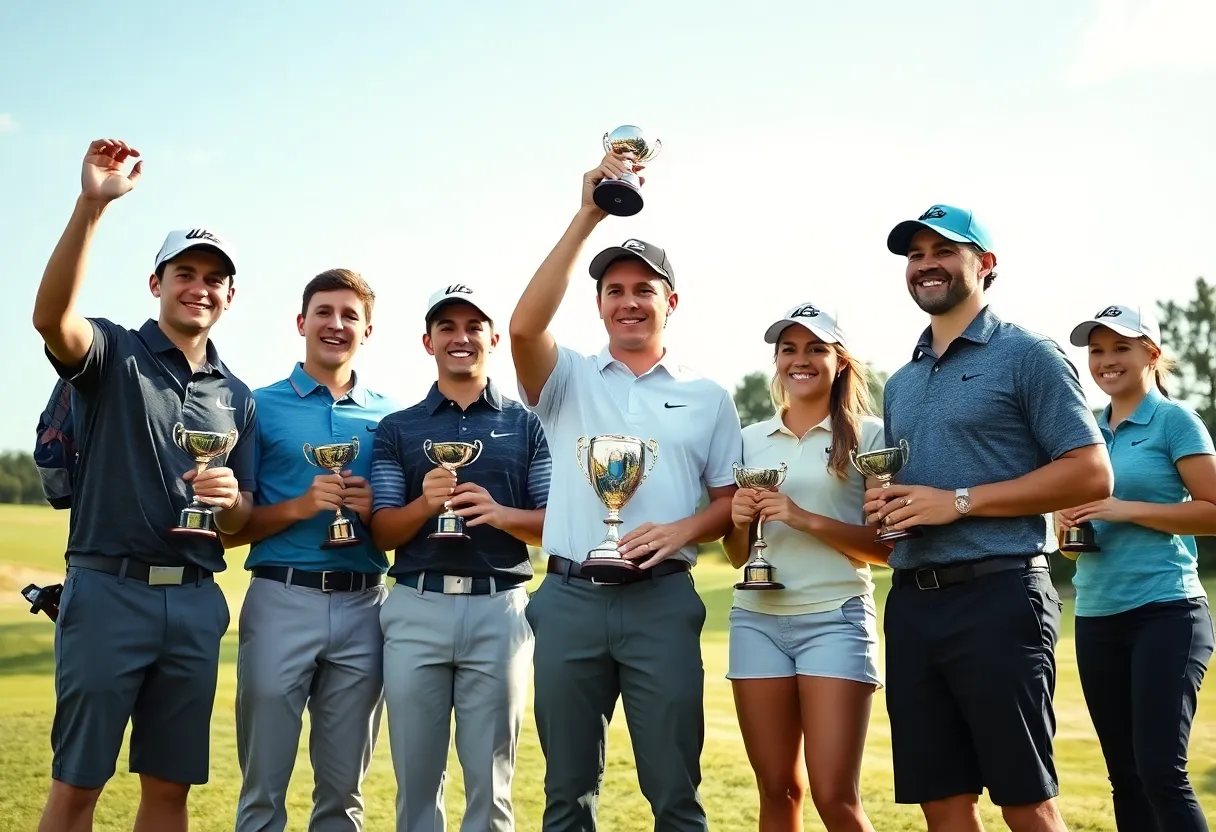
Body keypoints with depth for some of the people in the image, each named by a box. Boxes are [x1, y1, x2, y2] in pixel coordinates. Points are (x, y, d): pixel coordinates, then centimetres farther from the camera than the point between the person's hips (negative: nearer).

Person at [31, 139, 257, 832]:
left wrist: (230, 500, -10)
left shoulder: (239, 399, 14)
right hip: (108, 591, -4)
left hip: (196, 601, 4)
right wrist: (92, 204, -31)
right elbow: (51, 317, -22)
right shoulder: (115, 353, 2)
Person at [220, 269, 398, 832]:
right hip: (282, 600, -2)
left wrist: (374, 509, -6)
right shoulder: (261, 407, 4)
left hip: (363, 606, 2)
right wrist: (300, 507, -13)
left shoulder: (388, 417, 11)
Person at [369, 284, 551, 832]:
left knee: (490, 782, 5)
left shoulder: (526, 425, 9)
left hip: (499, 609, -1)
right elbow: (382, 533, 5)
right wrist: (425, 503, -15)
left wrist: (500, 513, -14)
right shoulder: (397, 428, 11)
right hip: (416, 609, 1)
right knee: (417, 778, 7)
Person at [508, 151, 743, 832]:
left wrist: (683, 530, -11)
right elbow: (525, 327, -13)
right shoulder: (569, 380, 8)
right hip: (570, 599, 1)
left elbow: (732, 500, 11)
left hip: (662, 600, 0)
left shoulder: (708, 396, 11)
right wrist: (589, 217, -14)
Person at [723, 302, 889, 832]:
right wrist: (739, 522, -4)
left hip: (836, 619, -4)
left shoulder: (868, 435, 1)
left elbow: (888, 547, -4)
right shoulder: (751, 440, 13)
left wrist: (807, 520, -15)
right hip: (757, 621, 4)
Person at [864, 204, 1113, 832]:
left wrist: (961, 502, -15)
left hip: (997, 595, -6)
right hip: (912, 603, 7)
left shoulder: (1026, 355, -1)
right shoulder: (900, 384, 19)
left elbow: (1091, 473, -10)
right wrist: (884, 507, 3)